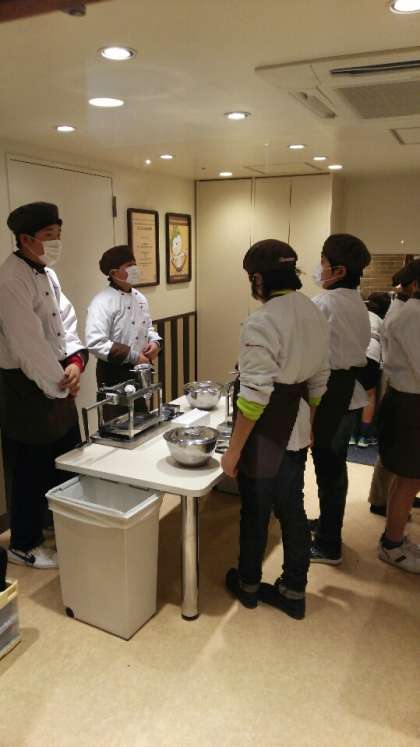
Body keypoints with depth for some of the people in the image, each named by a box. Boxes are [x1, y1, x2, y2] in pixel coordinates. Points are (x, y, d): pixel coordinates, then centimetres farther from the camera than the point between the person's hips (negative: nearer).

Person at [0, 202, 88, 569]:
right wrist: (62, 384, -16)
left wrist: (76, 360, -10)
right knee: (32, 472, 6)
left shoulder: (48, 273, 9)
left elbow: (66, 321, 7)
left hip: (56, 382, 9)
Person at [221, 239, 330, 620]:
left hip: (265, 435, -7)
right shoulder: (315, 314, 2)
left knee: (256, 514, 13)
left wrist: (234, 449, -13)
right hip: (296, 430, 7)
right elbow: (319, 380, 10)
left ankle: (248, 584, 36)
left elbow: (255, 395, -23)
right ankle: (293, 592, 34)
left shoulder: (261, 323, -23)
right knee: (293, 512, 18)